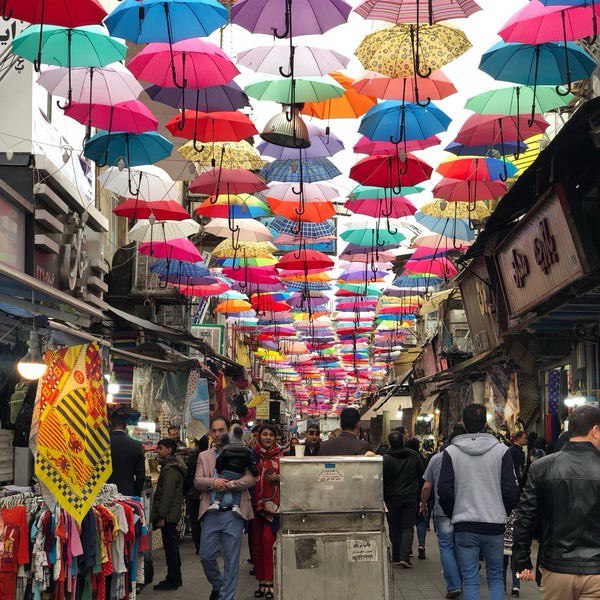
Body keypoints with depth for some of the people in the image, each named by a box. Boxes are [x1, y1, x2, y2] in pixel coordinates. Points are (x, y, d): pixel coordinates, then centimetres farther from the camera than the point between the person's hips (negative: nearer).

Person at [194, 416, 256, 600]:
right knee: (206, 556, 5)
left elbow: (250, 479, -5)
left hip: (233, 513, -2)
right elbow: (197, 481, 3)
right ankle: (217, 585, 31)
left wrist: (229, 484, -18)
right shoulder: (204, 456, 13)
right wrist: (212, 482, -17)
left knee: (231, 559, 1)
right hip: (211, 513, 3)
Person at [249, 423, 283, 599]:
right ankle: (262, 582, 12)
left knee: (267, 541, -13)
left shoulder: (281, 455, 4)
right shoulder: (253, 455, 9)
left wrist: (277, 478, -11)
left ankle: (268, 582, -9)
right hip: (255, 503, 3)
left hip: (272, 504, -3)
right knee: (256, 543, 4)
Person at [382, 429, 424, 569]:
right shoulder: (414, 455, -2)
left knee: (394, 528, 10)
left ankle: (396, 557, 14)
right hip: (411, 497, 1)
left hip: (392, 498, -1)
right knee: (408, 527, 3)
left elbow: (382, 479, -9)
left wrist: (383, 497, 2)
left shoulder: (386, 458, -12)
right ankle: (405, 556, -10)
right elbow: (422, 474, 7)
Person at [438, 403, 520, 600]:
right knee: (495, 577, 14)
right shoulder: (501, 450, -3)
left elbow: (444, 491, -4)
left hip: (464, 527, 0)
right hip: (495, 525, 0)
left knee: (469, 580, 6)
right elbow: (511, 490, -4)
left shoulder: (451, 452, -3)